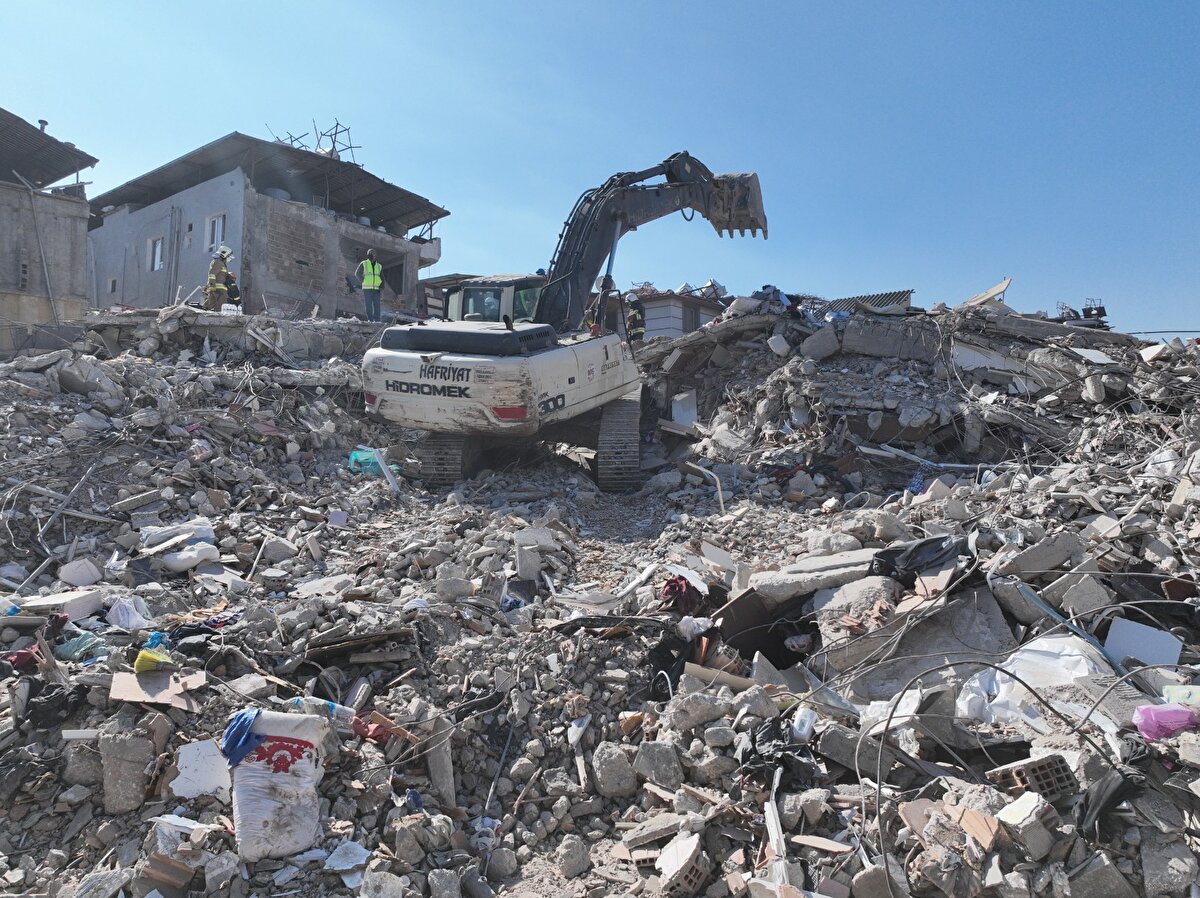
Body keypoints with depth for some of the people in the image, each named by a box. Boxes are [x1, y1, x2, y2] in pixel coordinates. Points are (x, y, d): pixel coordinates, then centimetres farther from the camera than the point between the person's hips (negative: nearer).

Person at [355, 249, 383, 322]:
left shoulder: (379, 266, 17)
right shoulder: (363, 264, 6)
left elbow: (382, 277, 18)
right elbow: (357, 273, 2)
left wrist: (382, 286, 1)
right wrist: (363, 281, -5)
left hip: (376, 289, 3)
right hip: (367, 288, -3)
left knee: (377, 305, -3)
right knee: (369, 305, -6)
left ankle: (377, 320, -3)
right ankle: (370, 320, -4)